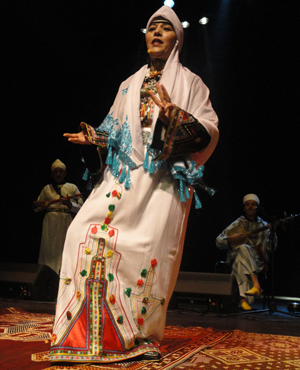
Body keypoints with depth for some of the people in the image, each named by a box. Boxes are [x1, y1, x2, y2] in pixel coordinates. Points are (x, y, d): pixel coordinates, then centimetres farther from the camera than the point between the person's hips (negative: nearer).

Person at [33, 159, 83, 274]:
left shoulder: (72, 188, 11)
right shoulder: (47, 189, 17)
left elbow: (80, 208, 4)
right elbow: (37, 208, 21)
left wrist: (70, 204, -15)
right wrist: (35, 205, -2)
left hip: (66, 222, -1)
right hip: (50, 223, 2)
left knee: (64, 250, -9)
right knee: (48, 249, -5)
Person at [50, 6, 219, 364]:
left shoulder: (190, 83, 9)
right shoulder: (129, 84, 22)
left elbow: (210, 132, -1)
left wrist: (175, 115, -18)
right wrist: (93, 136, 4)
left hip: (166, 176, -4)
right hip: (124, 173, 4)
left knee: (151, 247, -14)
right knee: (87, 232, -11)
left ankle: (143, 336, 1)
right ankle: (92, 331, -2)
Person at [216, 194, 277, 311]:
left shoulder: (264, 226, 15)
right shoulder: (237, 224, 11)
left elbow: (271, 248, 5)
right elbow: (218, 241, 7)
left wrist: (272, 233, -10)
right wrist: (231, 239, -12)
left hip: (257, 262, 0)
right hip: (237, 257, 0)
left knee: (242, 265, -35)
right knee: (243, 248, -36)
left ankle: (243, 299, -42)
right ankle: (256, 283, -44)